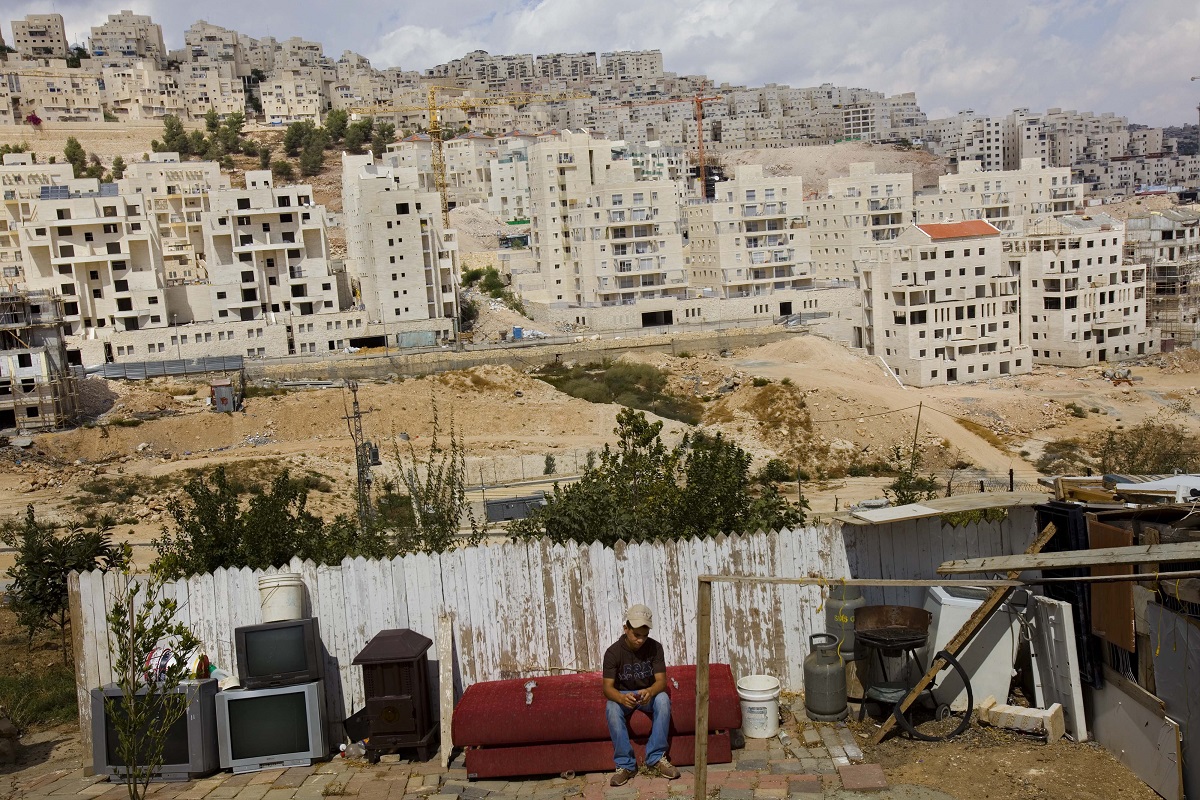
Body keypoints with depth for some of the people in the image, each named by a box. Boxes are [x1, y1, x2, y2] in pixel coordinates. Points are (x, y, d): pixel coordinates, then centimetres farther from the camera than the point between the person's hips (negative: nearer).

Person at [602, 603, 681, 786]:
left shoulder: (655, 647, -13)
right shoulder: (613, 652, -17)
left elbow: (661, 681, -17)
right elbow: (608, 687, -21)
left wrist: (650, 692, -42)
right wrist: (622, 698, -45)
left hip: (648, 693, 1)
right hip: (622, 695, -1)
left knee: (663, 699, -33)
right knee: (612, 707, -35)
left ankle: (656, 759, -24)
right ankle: (625, 764, -27)